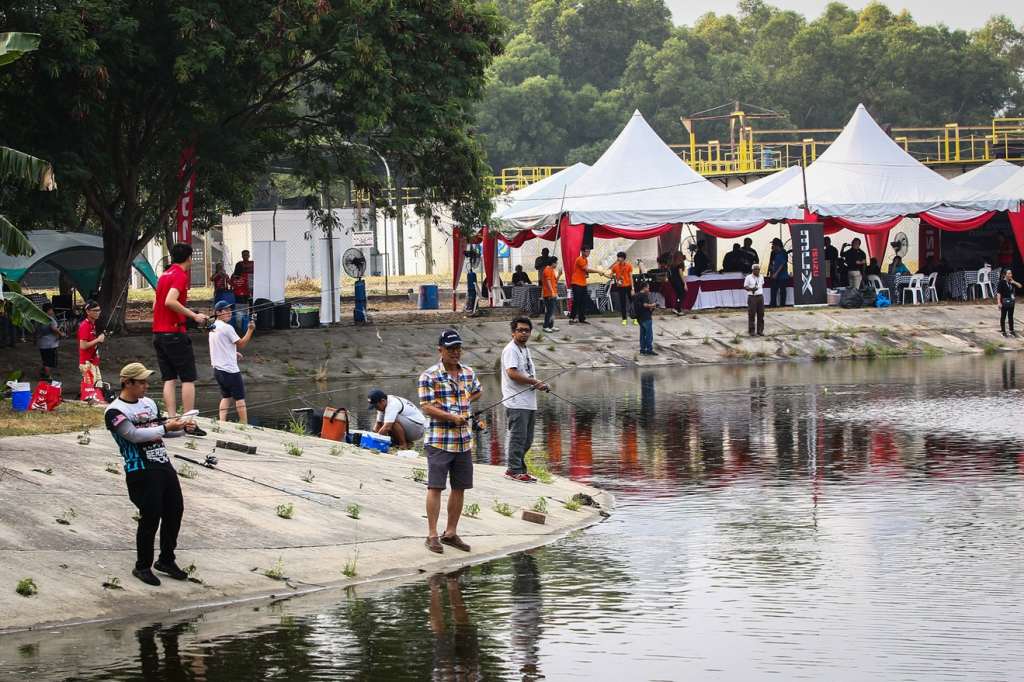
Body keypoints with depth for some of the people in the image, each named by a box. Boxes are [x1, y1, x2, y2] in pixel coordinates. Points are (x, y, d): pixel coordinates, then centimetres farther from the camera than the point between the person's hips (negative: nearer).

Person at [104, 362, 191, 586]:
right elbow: (134, 435, -21)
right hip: (140, 470, -8)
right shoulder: (115, 411, -10)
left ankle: (166, 560, 27)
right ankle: (142, 566, 8)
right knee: (150, 517, -8)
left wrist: (181, 429, 7)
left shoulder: (148, 403, 16)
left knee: (175, 511, 10)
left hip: (164, 465, 8)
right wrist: (165, 427, -22)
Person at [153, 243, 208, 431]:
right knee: (188, 380, -2)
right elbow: (170, 301, -24)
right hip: (174, 333, -8)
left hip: (158, 333, 8)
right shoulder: (180, 275, -10)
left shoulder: (164, 275, 16)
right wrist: (194, 316, -19)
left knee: (169, 380, 6)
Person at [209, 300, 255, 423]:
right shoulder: (227, 328, -15)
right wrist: (250, 329, -9)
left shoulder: (213, 328, 12)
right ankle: (244, 423, 1)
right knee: (240, 398, 1)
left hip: (217, 369, 8)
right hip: (230, 370, -8)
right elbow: (241, 344, -10)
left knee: (226, 396, 15)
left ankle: (221, 421, 3)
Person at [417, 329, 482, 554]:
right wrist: (452, 417, -25)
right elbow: (427, 408, -15)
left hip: (464, 441, 6)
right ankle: (432, 535, -2)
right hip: (438, 441, -6)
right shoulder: (429, 377, -9)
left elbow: (478, 391, 29)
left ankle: (451, 533, 21)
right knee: (435, 487, -6)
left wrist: (464, 402, 10)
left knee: (459, 488, 10)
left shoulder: (469, 373, 9)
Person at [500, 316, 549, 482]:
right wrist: (535, 382, -14)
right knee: (517, 437, -7)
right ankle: (514, 470, -3)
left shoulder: (525, 350, 20)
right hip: (516, 402, -9)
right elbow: (512, 373, -21)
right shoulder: (511, 350, -9)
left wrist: (539, 384, 1)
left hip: (529, 403, 10)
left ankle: (517, 468, 20)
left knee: (527, 439, 13)